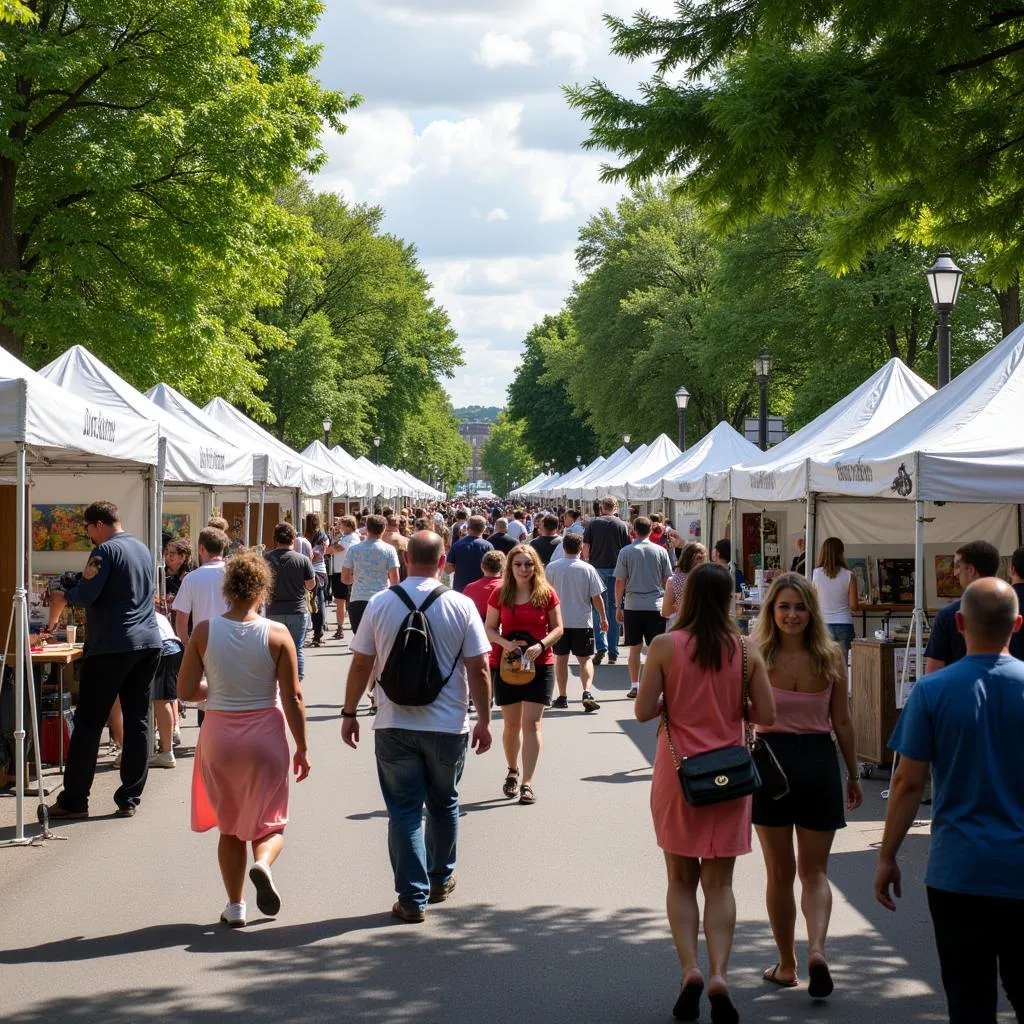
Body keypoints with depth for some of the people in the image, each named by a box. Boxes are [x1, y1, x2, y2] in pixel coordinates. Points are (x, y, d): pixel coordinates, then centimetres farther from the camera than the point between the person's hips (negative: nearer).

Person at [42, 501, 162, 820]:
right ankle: (129, 799, 7)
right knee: (138, 722, 7)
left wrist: (60, 597, 4)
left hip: (111, 647, -7)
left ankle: (73, 800, 1)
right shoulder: (143, 549, 16)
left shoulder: (105, 551, -9)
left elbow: (85, 595, -16)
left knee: (88, 723, -1)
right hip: (148, 643, 7)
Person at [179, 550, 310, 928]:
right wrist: (302, 747, 1)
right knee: (268, 823, 12)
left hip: (219, 735, 1)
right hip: (265, 737, -1)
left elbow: (186, 690, -6)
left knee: (229, 826, 16)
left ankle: (235, 906, 17)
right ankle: (262, 863, -19)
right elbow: (293, 697, -8)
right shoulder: (277, 634, -9)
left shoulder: (204, 632, -6)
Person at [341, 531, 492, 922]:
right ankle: (441, 880, 35)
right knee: (444, 805, 20)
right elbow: (478, 669, -7)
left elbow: (360, 664, 0)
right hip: (447, 726, 0)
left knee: (404, 811, 5)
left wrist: (349, 713, 11)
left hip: (393, 726, 0)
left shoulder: (379, 604, -5)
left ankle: (412, 898, 3)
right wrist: (484, 720, 3)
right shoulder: (461, 606, -8)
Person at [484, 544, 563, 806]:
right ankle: (512, 772, 35)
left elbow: (558, 627, 1)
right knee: (511, 724, 11)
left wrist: (541, 645, -17)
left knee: (532, 723, -8)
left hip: (539, 665, -2)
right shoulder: (500, 595, 1)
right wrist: (505, 643, -16)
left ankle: (527, 783, -7)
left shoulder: (546, 594, -2)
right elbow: (489, 628, 4)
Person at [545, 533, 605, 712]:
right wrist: (603, 617, 9)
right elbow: (597, 597, -4)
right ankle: (587, 693, -14)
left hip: (559, 621, 1)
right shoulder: (587, 569, -6)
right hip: (582, 621, -1)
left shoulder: (552, 567, -4)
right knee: (586, 659, 5)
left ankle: (562, 697, 14)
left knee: (561, 658, 11)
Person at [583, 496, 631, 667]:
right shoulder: (622, 525, 2)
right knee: (614, 610, 5)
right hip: (616, 569, 0)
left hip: (597, 568, 0)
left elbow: (585, 547, -2)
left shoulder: (593, 523, 2)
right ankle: (613, 653, 6)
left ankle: (601, 646, -8)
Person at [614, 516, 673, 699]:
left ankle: (635, 686, 8)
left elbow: (620, 582, -1)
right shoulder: (661, 551, 0)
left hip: (632, 606, 0)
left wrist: (618, 606, 7)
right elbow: (667, 580, 6)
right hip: (656, 605, 0)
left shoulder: (626, 552, -2)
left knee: (635, 647, 6)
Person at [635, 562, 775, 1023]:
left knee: (681, 879, 12)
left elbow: (644, 711, -7)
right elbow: (766, 715, -3)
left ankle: (690, 967, -2)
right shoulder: (746, 650, -3)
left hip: (677, 773, -1)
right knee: (719, 883, 8)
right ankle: (719, 974, -6)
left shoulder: (665, 647, -8)